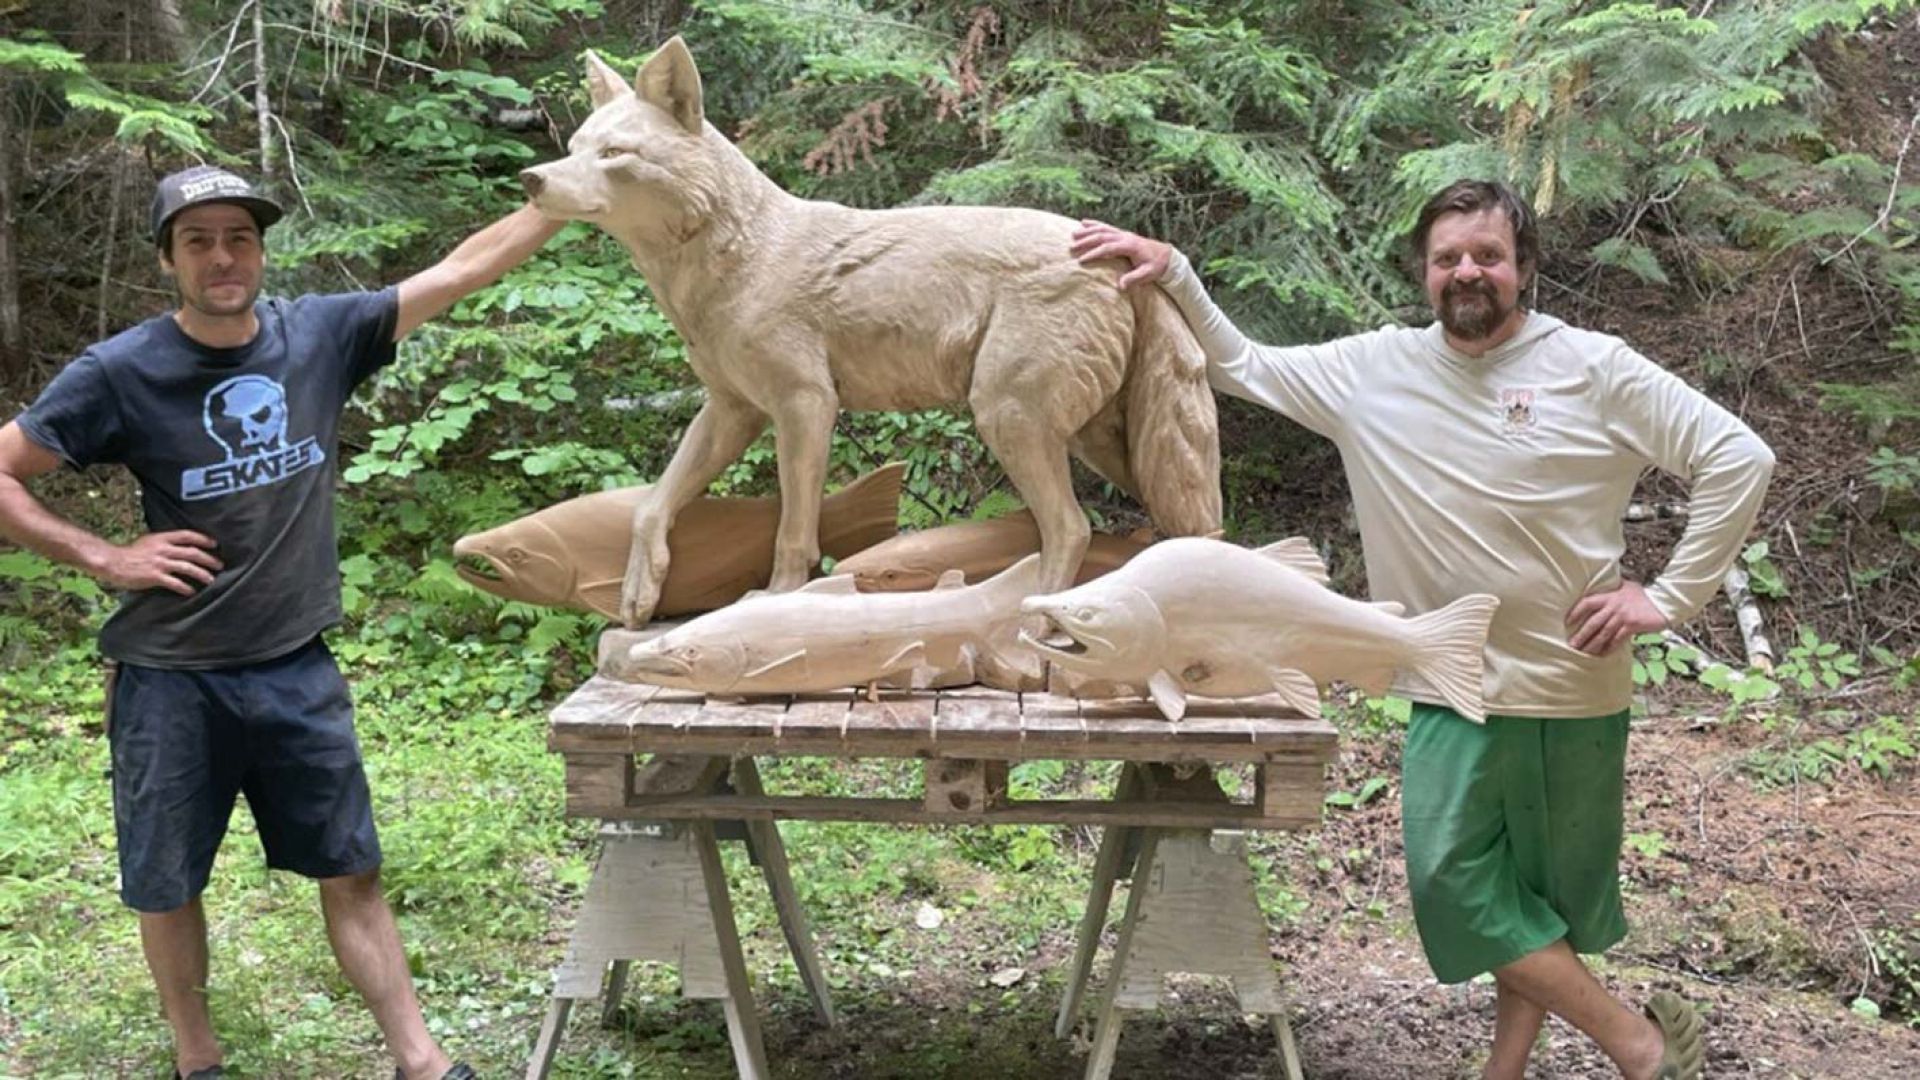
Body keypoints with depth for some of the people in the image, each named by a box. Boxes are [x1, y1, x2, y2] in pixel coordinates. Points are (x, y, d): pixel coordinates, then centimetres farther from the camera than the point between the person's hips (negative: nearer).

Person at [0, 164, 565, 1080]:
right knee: (167, 886, 12)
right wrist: (104, 558, -11)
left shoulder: (320, 335, -3)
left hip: (297, 669, 2)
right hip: (172, 680, -2)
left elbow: (464, 266, 1)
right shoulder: (120, 373, -11)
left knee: (350, 871, 8)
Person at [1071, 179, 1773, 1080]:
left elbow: (1739, 458, -7)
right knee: (1452, 882, -1)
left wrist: (1669, 597, -10)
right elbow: (1237, 366, 8)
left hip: (1576, 691, -3)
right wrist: (1172, 274, -6)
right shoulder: (1374, 370, 1)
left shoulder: (1596, 369, -8)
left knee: (1550, 896, 8)